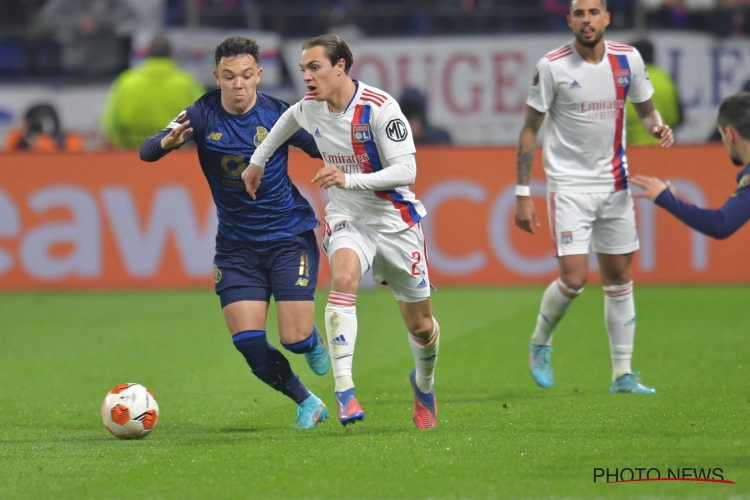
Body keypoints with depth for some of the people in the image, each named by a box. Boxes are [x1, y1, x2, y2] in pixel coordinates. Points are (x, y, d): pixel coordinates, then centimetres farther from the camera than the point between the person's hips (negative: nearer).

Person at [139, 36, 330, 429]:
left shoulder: (278, 115, -11)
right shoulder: (203, 115, -10)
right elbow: (146, 153, -18)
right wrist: (167, 142, -41)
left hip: (289, 237, -2)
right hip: (236, 246, 2)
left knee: (295, 339, -11)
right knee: (248, 344, -10)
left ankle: (313, 341, 29)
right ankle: (307, 404, 14)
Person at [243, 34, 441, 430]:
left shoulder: (379, 107, -23)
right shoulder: (311, 105, -5)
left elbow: (406, 171, -26)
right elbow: (289, 118, 22)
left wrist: (349, 179, -36)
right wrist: (258, 161, 25)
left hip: (395, 222, -2)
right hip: (346, 219, 3)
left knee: (420, 326, 9)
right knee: (343, 279, -32)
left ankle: (424, 383, 44)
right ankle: (344, 390, -37)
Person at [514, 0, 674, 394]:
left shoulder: (628, 60, 0)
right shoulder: (552, 66, -10)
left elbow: (646, 109, 15)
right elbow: (529, 130, -4)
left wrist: (658, 127, -11)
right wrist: (522, 193, -7)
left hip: (614, 183, 4)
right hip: (569, 184, -4)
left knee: (619, 280, 7)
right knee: (574, 279, -13)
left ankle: (622, 374, 15)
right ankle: (540, 344, 15)